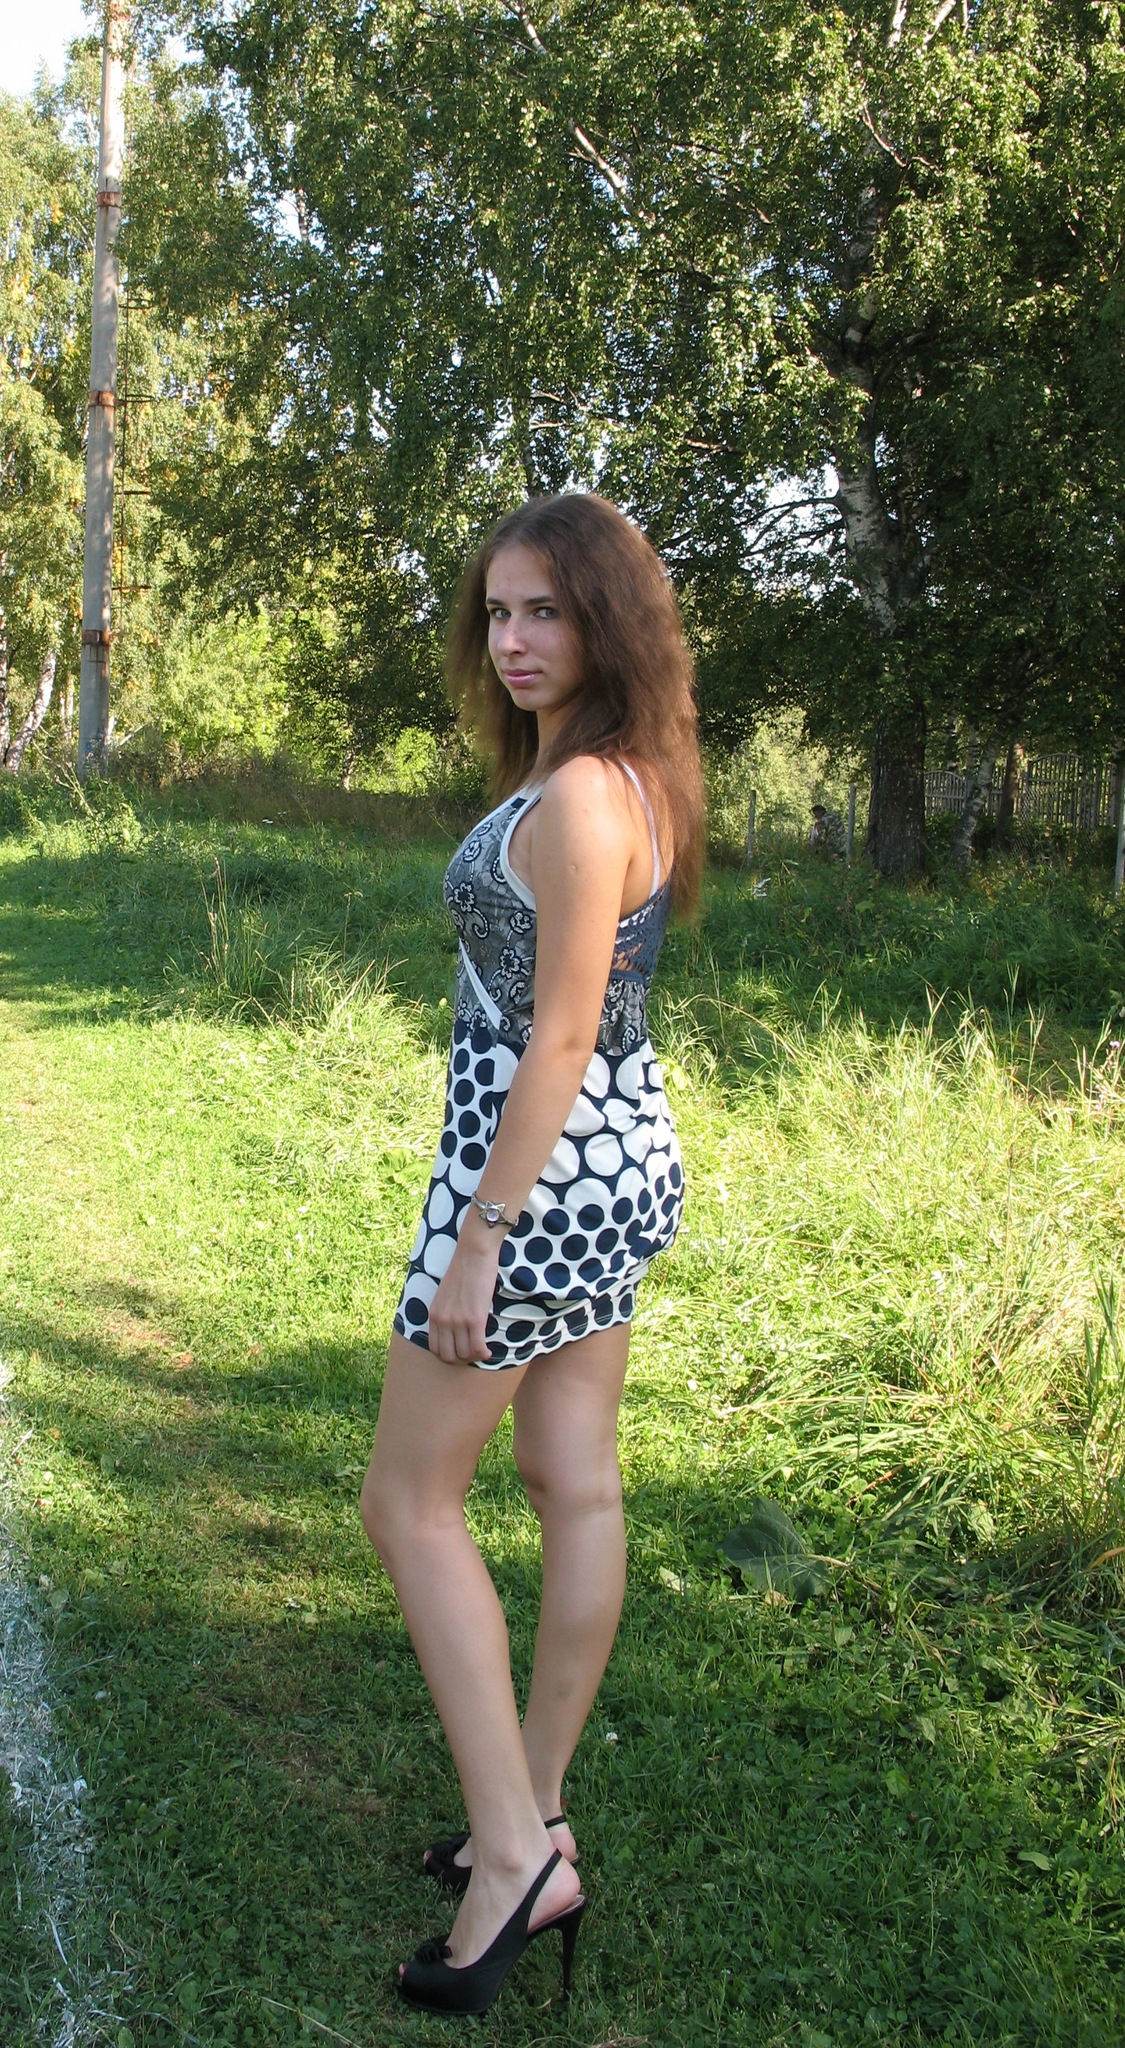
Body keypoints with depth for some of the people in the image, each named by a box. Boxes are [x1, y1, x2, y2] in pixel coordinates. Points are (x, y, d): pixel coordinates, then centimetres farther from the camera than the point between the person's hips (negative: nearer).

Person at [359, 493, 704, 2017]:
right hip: (624, 1156, 10)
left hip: (544, 1164, -10)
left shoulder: (577, 799, -21)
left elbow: (557, 1041, -23)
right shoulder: (631, 776, 10)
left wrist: (476, 1239, -19)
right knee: (575, 1487, 15)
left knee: (411, 1499, 3)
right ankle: (534, 1821, 29)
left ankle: (513, 1856, 5)